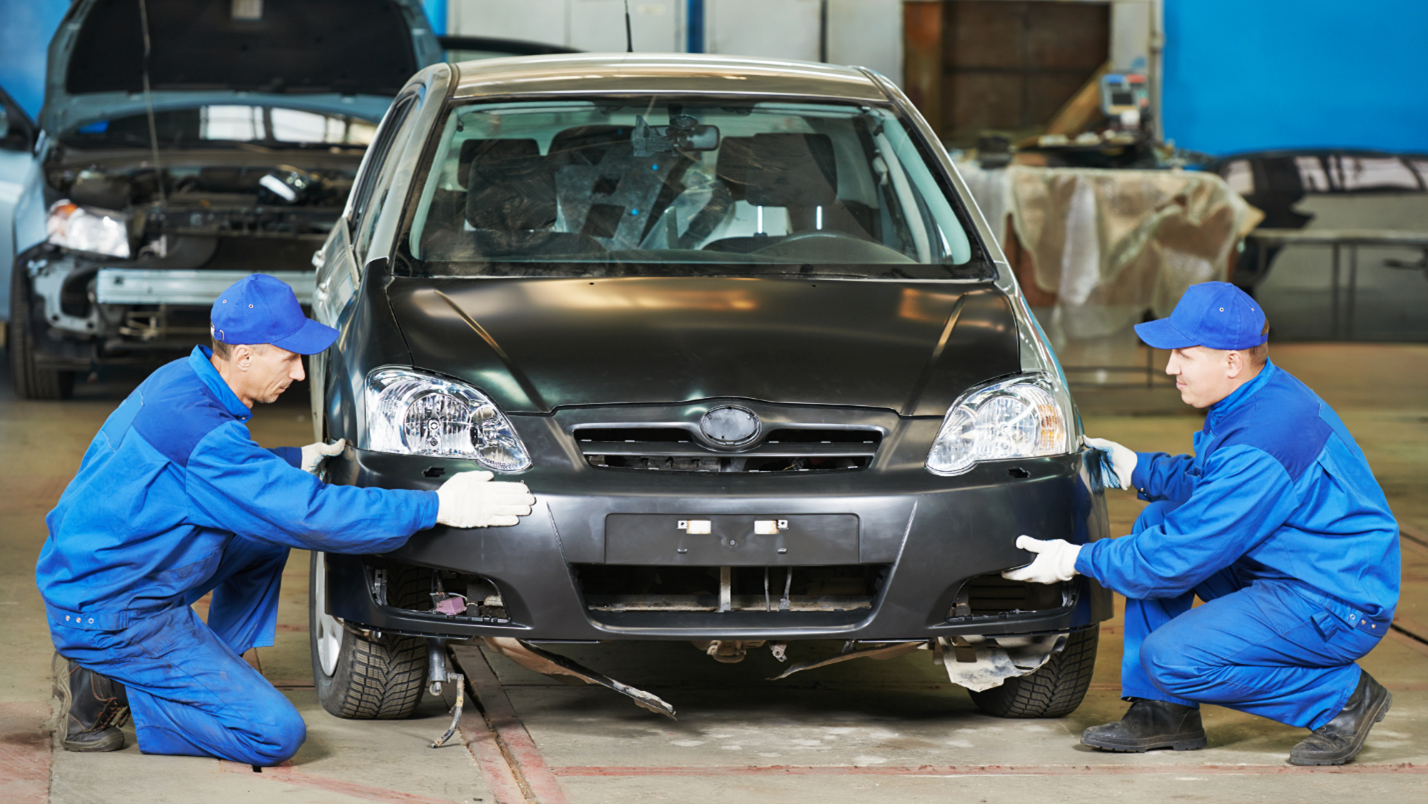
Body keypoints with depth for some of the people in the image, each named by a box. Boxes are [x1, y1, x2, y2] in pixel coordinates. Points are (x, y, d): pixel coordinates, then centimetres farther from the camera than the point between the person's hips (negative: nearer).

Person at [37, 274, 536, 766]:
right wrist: (437, 508, -23)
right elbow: (311, 514, -27)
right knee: (276, 734, -13)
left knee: (266, 533, 17)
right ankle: (109, 687, -4)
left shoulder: (183, 378, 3)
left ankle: (207, 673, 14)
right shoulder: (197, 425, -27)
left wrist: (296, 462, 17)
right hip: (108, 611, -10)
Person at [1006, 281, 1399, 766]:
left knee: (1171, 657, -20)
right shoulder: (1259, 398, 4)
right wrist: (1137, 470, 11)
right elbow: (1207, 481, 24)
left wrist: (1079, 561, -12)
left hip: (1340, 608, -11)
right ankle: (1162, 713, 10)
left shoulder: (1261, 442, -27)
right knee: (1157, 519, 9)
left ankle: (1343, 699, -5)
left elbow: (1180, 558, -22)